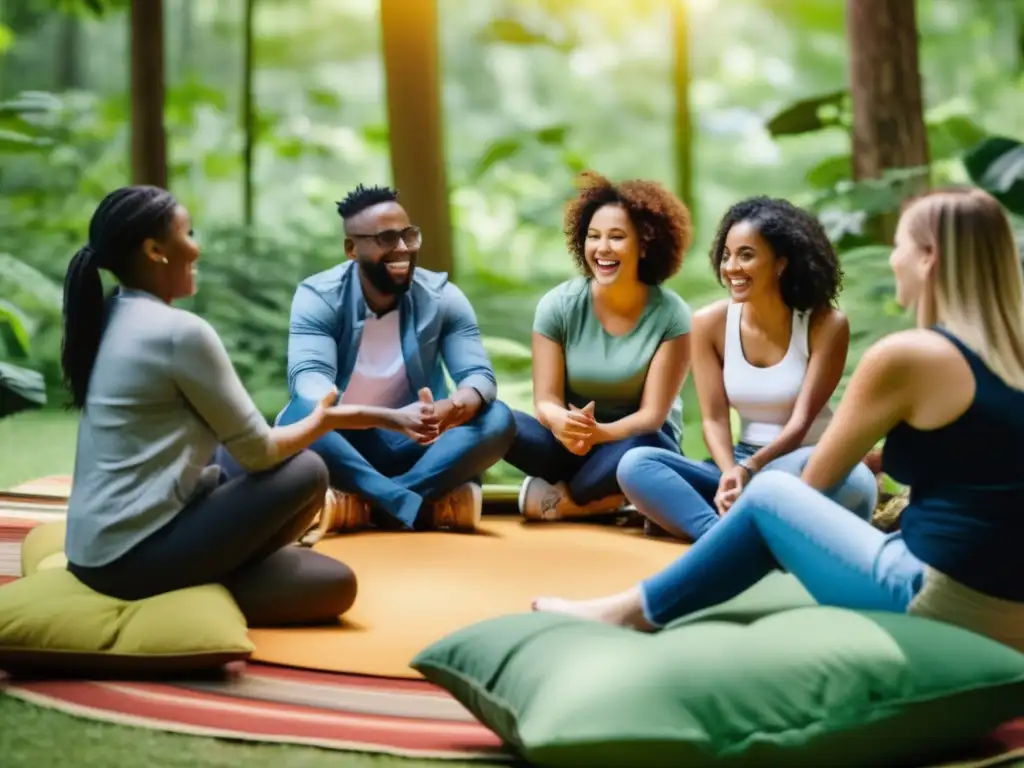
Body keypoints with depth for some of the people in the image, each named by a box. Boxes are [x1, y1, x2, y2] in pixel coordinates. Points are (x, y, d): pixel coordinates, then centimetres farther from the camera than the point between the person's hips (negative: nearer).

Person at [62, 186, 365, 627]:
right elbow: (258, 452, -8)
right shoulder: (180, 331, -17)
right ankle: (208, 591, 0)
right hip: (135, 555, -9)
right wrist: (324, 419, 12)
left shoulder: (106, 320, 11)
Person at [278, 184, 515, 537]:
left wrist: (451, 409, -40)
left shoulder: (442, 297, -4)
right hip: (342, 444, -2)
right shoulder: (318, 296, -11)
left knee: (497, 419, -24)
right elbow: (309, 380, -27)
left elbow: (480, 376, -13)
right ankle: (427, 506, -36)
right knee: (301, 415, -35)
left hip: (415, 446, 3)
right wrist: (391, 418, -46)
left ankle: (360, 504, -33)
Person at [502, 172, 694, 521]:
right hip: (572, 442, 2)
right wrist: (565, 425, -37)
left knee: (643, 451, -39)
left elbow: (652, 415, -17)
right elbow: (546, 400, -11)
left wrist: (599, 433, -38)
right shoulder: (558, 305, -8)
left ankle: (559, 498, -14)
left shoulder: (670, 315, -13)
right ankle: (600, 497, -18)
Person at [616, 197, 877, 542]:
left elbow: (801, 420, -16)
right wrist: (730, 474, -27)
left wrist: (750, 469, -34)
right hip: (743, 467, 3)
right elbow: (715, 419, -5)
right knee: (635, 464, -21)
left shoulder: (825, 325, -11)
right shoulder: (710, 323, -2)